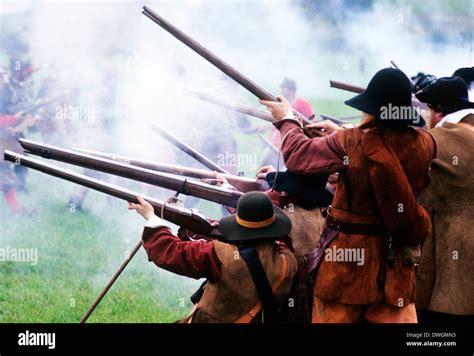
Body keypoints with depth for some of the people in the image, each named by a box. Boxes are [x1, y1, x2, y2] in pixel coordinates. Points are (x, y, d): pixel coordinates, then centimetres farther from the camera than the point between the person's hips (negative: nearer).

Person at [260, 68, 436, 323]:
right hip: (396, 256, 3)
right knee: (396, 316, 9)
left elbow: (297, 155, -5)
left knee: (333, 315, 11)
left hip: (346, 255, -3)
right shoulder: (424, 144, -8)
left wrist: (287, 120, 13)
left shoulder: (348, 144, -20)